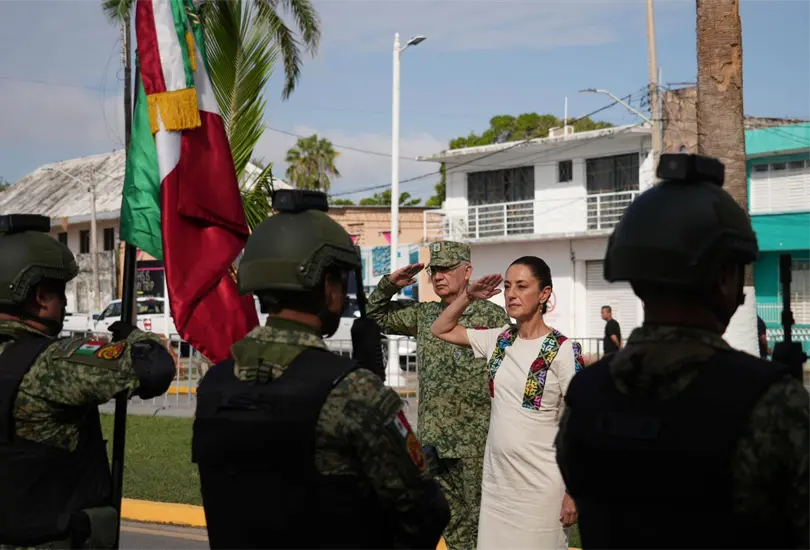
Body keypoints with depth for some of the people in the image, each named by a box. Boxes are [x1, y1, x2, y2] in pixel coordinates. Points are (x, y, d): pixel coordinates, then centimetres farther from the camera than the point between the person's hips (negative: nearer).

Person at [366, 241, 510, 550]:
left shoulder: (491, 315, -5)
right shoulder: (423, 315, 11)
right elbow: (376, 315, 22)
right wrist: (390, 284, 5)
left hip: (478, 441, -5)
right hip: (435, 440, 5)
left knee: (482, 523, 1)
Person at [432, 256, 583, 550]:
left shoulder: (564, 351, -11)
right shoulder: (499, 340, 5)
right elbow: (440, 330, 17)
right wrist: (469, 295, 3)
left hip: (541, 487, -5)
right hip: (496, 481, 6)